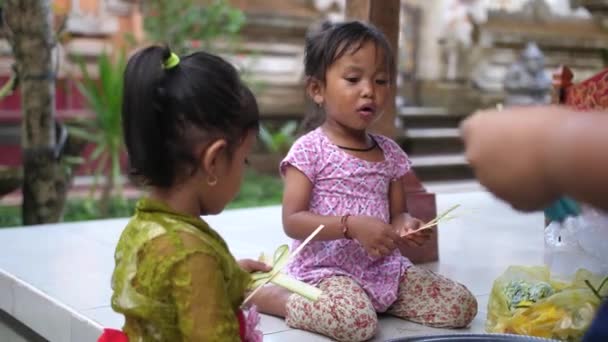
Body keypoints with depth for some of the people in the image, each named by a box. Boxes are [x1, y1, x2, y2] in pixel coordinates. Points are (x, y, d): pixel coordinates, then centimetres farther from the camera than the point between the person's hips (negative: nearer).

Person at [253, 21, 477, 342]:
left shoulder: (389, 152, 9)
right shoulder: (309, 149, -10)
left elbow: (396, 213, 15)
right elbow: (292, 221, -15)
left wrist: (406, 225, -10)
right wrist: (352, 225, -26)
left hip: (385, 266, 6)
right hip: (327, 269, -6)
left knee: (462, 306, -2)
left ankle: (372, 299, 12)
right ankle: (268, 295, -9)